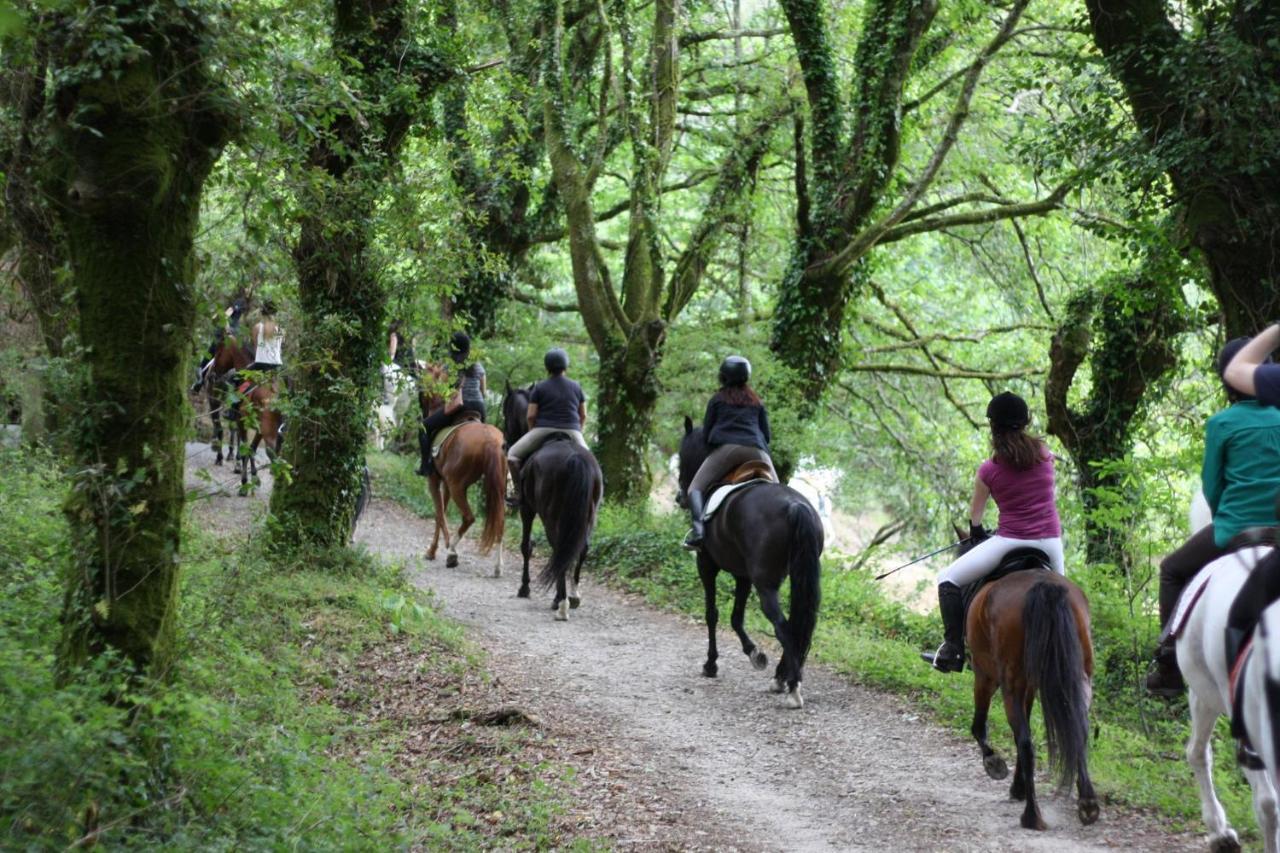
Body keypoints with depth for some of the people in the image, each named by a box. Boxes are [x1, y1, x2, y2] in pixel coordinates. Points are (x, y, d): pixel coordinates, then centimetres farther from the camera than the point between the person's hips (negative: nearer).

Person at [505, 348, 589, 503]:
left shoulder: (540, 387, 2)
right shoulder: (576, 387, 11)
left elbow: (531, 416, -1)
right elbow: (583, 416, 12)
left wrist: (533, 433, 15)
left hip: (544, 430, -2)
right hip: (572, 432, 2)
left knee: (512, 455, 11)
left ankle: (519, 493, 0)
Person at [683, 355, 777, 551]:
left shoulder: (717, 399, 18)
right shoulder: (756, 401, 25)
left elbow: (705, 434, 15)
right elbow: (767, 435, 22)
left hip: (725, 448, -2)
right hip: (756, 450, 3)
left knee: (695, 488, 1)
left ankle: (698, 529, -27)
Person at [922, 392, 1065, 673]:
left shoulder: (988, 470, -4)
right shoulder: (1043, 453, 2)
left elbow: (974, 516, 10)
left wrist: (976, 532, 31)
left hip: (1010, 541, -4)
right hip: (1050, 541, 4)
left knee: (947, 579, 7)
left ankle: (952, 649, -2)